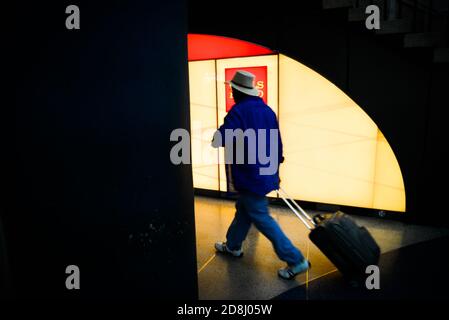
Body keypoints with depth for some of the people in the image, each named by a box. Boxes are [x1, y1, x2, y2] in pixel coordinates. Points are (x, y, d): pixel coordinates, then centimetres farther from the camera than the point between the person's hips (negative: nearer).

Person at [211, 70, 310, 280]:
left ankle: (295, 260, 4)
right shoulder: (267, 110, 8)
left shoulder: (238, 111, -15)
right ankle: (233, 245, 40)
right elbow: (277, 142, 12)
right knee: (243, 209, 23)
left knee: (261, 219, 0)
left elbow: (220, 139, -17)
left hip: (251, 175, -9)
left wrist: (217, 135, 7)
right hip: (266, 172, 9)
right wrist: (275, 167, 22)